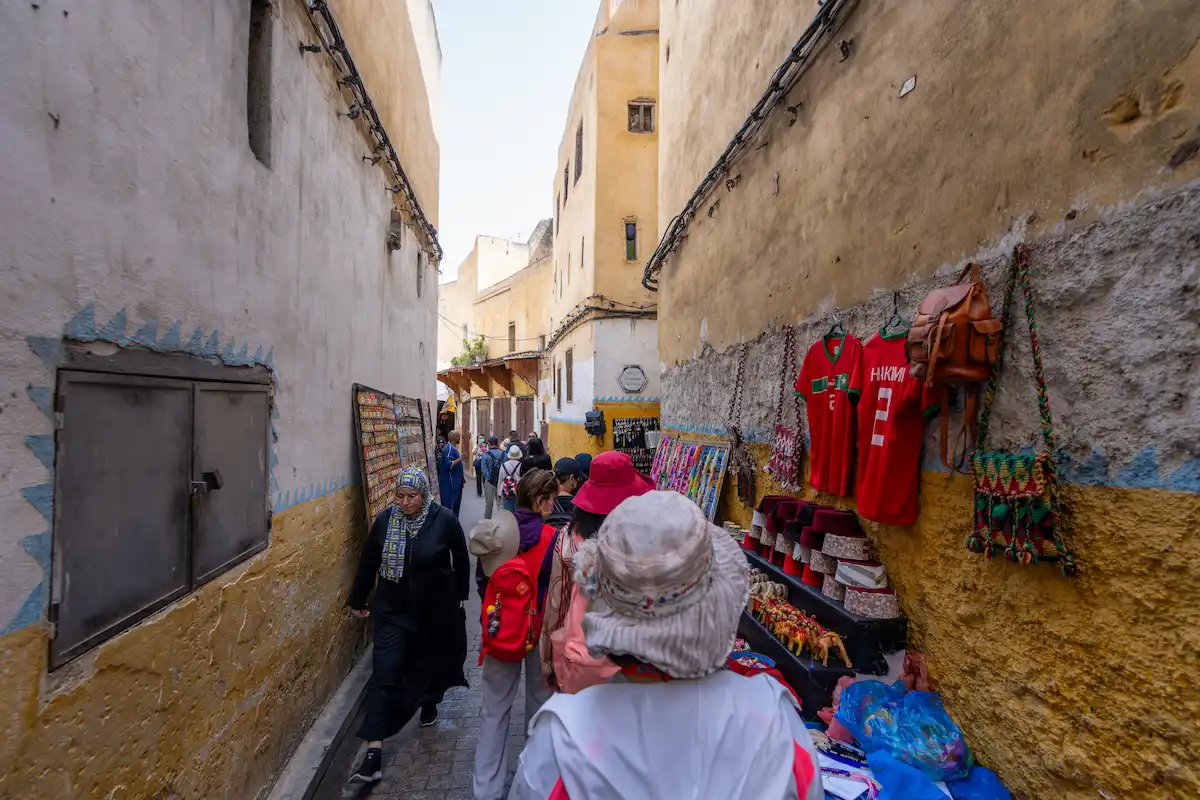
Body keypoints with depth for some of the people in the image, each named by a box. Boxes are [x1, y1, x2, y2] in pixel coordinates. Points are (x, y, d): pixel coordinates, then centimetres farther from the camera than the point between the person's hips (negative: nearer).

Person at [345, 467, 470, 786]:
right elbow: (368, 562, 4)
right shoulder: (385, 520, -10)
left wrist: (459, 597, 5)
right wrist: (357, 599, 14)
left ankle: (429, 703, 52)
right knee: (383, 676, -2)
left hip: (436, 611, -1)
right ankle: (373, 755, 10)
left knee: (431, 661, 21)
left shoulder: (445, 520, -18)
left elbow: (461, 561, -5)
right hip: (393, 611, 1)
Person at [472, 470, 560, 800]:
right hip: (539, 630, -3)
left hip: (499, 629, 3)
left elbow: (481, 580, 3)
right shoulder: (551, 537, -22)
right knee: (540, 704, 21)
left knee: (495, 709, 19)